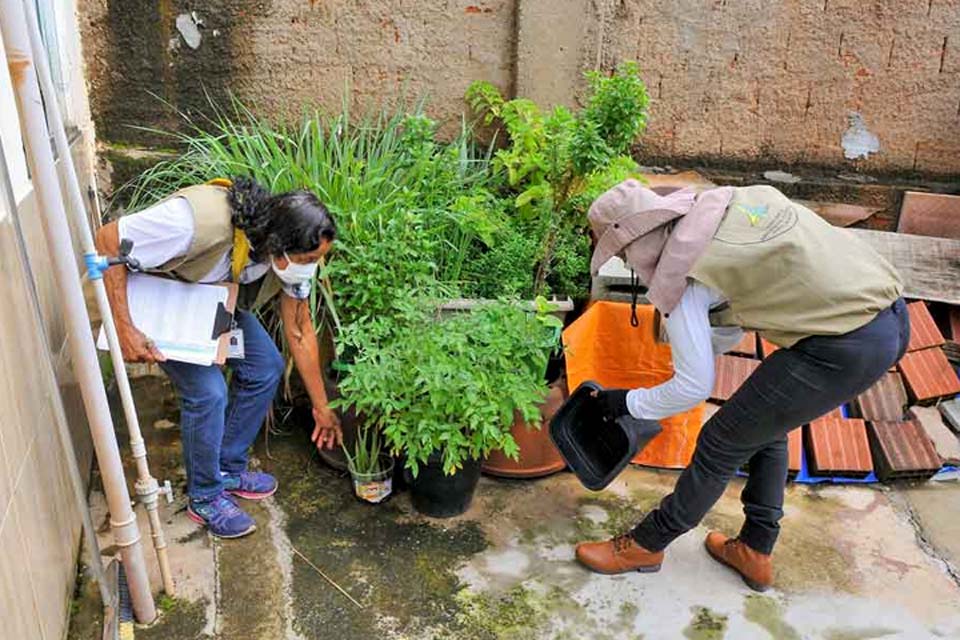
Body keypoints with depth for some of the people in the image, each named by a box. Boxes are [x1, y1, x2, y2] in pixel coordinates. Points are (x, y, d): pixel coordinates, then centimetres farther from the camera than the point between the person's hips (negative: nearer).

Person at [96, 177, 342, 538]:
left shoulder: (294, 251, -23)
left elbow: (299, 332, -10)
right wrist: (124, 328, -37)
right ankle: (205, 498, 5)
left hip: (216, 298, 6)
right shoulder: (199, 221, -44)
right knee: (207, 390, -19)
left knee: (265, 367, -4)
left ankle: (228, 470, 18)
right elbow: (108, 240, -32)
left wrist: (321, 407, -4)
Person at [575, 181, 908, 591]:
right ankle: (755, 552, 39)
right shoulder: (727, 199, 11)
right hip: (892, 317, 9)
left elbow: (695, 386, -6)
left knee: (722, 444, 8)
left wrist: (628, 404, 9)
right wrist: (700, 351, 26)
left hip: (845, 348, -9)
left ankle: (645, 545, 26)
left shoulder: (679, 276, -12)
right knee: (766, 427, 25)